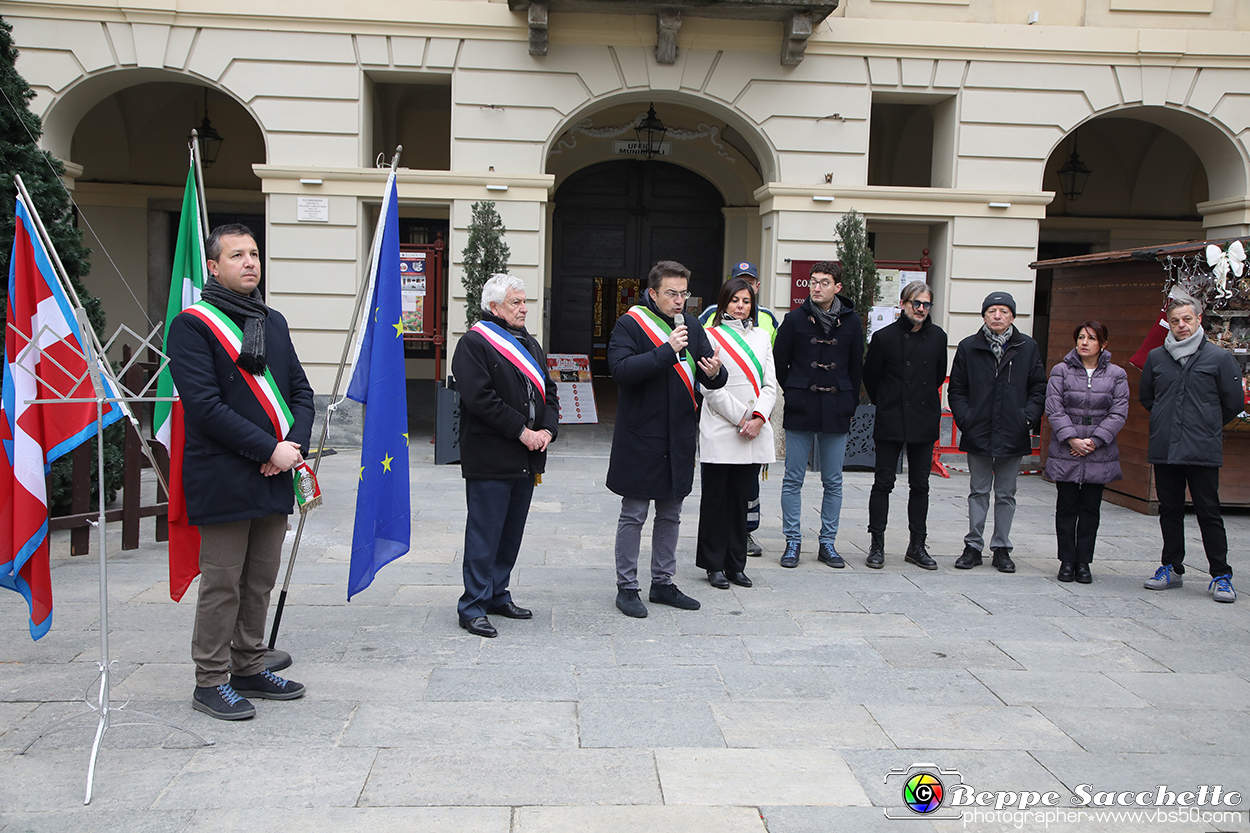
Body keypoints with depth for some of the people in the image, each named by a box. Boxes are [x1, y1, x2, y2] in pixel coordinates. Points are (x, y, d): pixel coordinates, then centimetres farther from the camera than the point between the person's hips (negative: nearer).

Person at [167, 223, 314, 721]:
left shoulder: (273, 322, 15)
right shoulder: (192, 325, -7)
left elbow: (300, 390, 14)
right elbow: (204, 405, -16)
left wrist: (295, 444, -4)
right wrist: (270, 449, -17)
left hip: (275, 476, 7)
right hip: (223, 481, -7)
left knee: (260, 581, 14)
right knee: (222, 584, 0)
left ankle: (248, 668, 27)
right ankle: (211, 682, 13)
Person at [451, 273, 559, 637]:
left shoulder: (530, 344, 18)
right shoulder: (473, 344, -8)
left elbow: (548, 392, 18)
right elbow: (479, 398, -18)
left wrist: (547, 430, -1)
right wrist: (521, 430, -17)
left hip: (525, 458, 8)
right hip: (489, 459, -8)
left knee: (512, 532, 15)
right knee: (484, 534, -5)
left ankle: (497, 595, 27)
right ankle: (473, 608, 2)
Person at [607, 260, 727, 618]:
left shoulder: (692, 327, 9)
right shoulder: (629, 325, -7)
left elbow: (714, 380, 5)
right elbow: (621, 369, -22)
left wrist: (715, 372, -20)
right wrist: (667, 351, -26)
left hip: (679, 438, 6)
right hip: (639, 438, -5)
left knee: (670, 514, 14)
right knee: (633, 515, 2)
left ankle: (662, 583, 26)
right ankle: (626, 587, 13)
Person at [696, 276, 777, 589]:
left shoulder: (761, 337, 14)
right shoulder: (712, 336, -1)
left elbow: (770, 384, 10)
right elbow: (711, 388, -7)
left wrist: (758, 417, -6)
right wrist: (741, 418, -11)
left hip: (754, 432, 4)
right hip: (720, 431, -4)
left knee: (741, 498, 8)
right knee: (716, 498, 2)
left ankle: (736, 564, 17)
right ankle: (715, 565, 12)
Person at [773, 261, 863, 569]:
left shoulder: (851, 321, 3)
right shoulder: (795, 319, 0)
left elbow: (856, 368, 11)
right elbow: (779, 363, 6)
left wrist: (849, 405, 10)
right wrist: (794, 395, 7)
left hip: (836, 413, 1)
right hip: (800, 413, -1)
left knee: (833, 482, 6)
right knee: (793, 480, 2)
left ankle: (827, 542, 16)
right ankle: (793, 541, 11)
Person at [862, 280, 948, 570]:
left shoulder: (937, 337, 4)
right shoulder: (885, 336, -5)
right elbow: (870, 377, 4)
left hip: (924, 423, 3)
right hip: (890, 423, -3)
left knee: (920, 485, 9)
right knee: (883, 482, 0)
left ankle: (917, 545, 17)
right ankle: (877, 545, 8)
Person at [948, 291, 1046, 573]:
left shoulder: (1028, 348, 2)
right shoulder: (968, 347, 1)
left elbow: (1039, 387, 5)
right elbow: (956, 389, 4)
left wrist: (1029, 417, -7)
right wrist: (965, 419, -7)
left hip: (1013, 435, 0)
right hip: (978, 434, 0)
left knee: (1006, 494, 9)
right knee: (978, 492, 9)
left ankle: (1001, 548, 19)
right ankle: (973, 546, 16)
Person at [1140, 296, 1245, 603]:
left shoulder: (1219, 357, -2)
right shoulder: (1156, 357, 7)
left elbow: (1234, 402, 4)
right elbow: (1145, 396, 21)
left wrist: (1207, 427, 11)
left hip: (1203, 451, -3)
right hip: (1163, 449, 3)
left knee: (1208, 513, 0)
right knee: (1170, 510, 11)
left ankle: (1221, 575, 8)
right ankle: (1172, 568, 22)